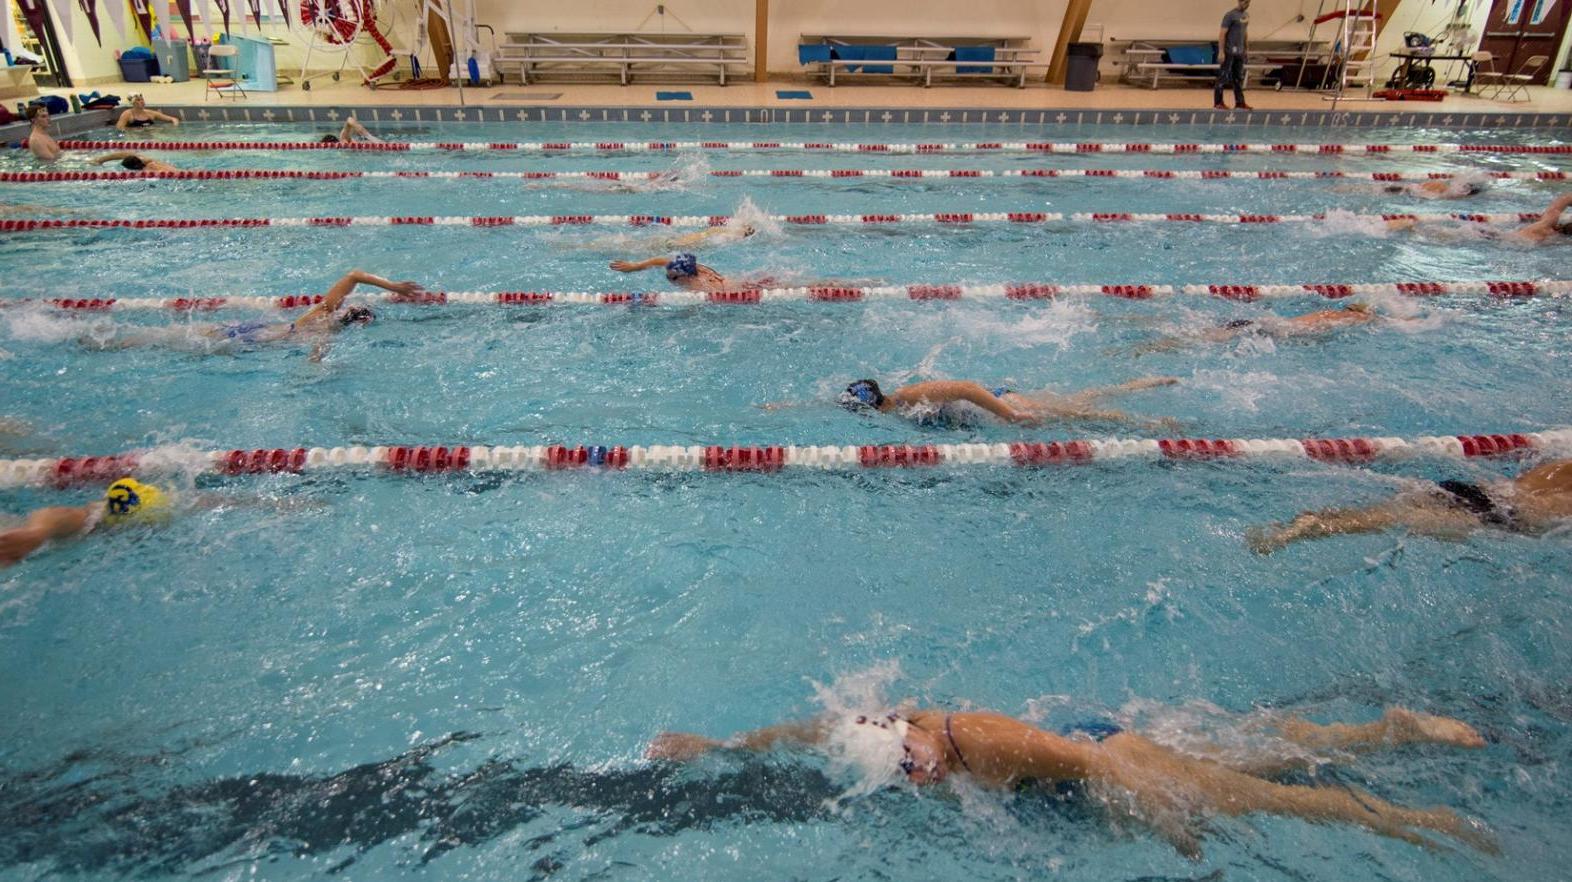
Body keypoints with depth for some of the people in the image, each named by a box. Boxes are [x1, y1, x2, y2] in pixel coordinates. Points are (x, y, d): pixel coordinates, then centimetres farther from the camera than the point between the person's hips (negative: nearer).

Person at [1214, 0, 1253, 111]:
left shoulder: (1246, 15, 12)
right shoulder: (1230, 15, -11)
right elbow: (1222, 34, -14)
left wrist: (1247, 48, 16)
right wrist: (1221, 52, -19)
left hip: (1239, 52, 8)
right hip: (1229, 52, -8)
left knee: (1239, 78, 10)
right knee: (1223, 77, -2)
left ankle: (1240, 103, 14)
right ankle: (1217, 103, 5)